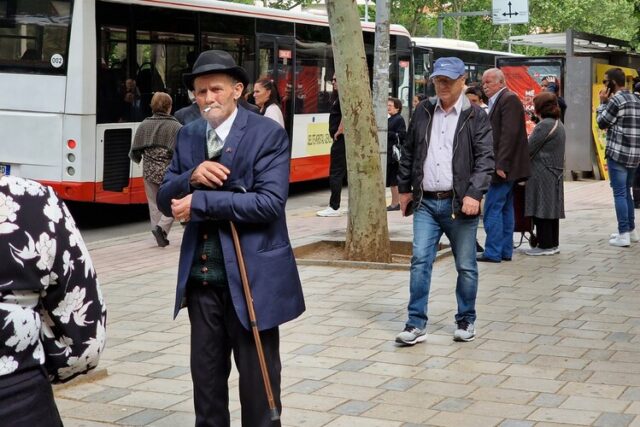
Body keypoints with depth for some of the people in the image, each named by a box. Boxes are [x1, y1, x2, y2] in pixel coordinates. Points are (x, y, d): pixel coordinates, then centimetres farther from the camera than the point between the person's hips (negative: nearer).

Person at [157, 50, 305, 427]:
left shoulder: (268, 134, -9)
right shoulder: (188, 135, 8)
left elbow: (270, 202, -20)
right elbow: (166, 200, 6)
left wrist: (200, 202, -19)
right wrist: (191, 177, -15)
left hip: (251, 278, -5)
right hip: (202, 278, 5)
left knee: (258, 379, 7)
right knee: (206, 376, 15)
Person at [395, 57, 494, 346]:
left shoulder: (475, 116, -1)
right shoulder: (423, 112, 10)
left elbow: (485, 159, -8)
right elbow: (408, 152, 16)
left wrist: (474, 194, -18)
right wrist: (404, 188, 14)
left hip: (459, 203, -3)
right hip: (425, 203, 3)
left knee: (466, 267, 7)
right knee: (420, 262, -3)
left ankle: (466, 321, 21)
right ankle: (416, 325, 1)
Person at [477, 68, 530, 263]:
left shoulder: (509, 99, -12)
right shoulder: (497, 101, 18)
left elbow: (509, 134, -20)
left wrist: (501, 165, -23)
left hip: (504, 166, -10)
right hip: (505, 166, 10)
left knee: (492, 209, -8)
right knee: (505, 209, 12)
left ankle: (492, 252, -4)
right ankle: (505, 251, 18)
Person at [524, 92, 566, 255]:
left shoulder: (544, 125, -16)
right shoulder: (558, 124, 14)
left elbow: (529, 149, -14)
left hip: (542, 174, -9)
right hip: (555, 172, 9)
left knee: (541, 210, -4)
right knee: (551, 209, 12)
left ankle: (545, 245, -1)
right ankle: (553, 243, 17)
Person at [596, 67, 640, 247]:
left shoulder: (617, 99, -12)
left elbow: (602, 123, -4)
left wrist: (602, 102, 3)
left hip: (618, 152, -8)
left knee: (619, 193, -6)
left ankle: (623, 235, -9)